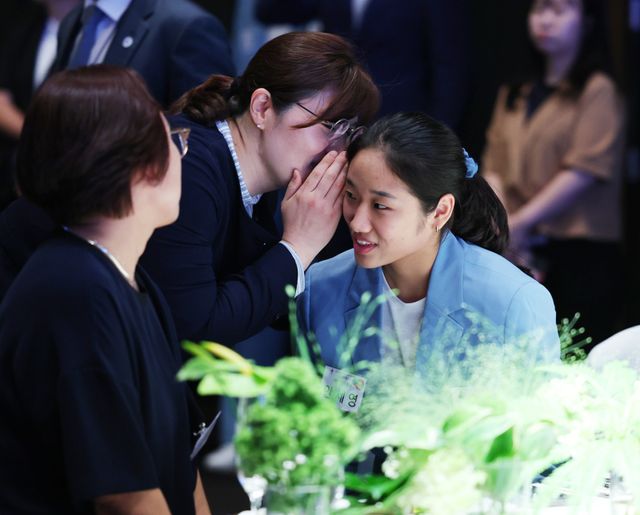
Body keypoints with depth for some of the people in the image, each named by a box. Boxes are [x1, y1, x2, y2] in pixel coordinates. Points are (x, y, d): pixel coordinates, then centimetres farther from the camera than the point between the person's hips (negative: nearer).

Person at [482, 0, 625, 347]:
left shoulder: (597, 92, -2)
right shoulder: (514, 96, 16)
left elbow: (584, 172, -11)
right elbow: (494, 169, 10)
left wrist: (518, 224, -10)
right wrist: (502, 227, -7)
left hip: (582, 256, -5)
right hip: (523, 258, 5)